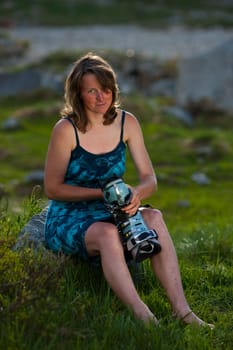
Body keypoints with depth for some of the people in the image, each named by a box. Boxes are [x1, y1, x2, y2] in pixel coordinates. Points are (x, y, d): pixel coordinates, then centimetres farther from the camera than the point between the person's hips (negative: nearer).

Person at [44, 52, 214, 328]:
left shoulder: (127, 123, 1)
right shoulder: (66, 130, -13)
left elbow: (149, 178, 0)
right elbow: (52, 189, -10)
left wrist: (137, 194, -25)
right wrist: (102, 193, -19)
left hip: (110, 215, 4)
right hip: (68, 220, -4)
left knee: (153, 217, -27)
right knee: (107, 233, -38)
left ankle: (181, 310, -37)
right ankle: (142, 315, -50)